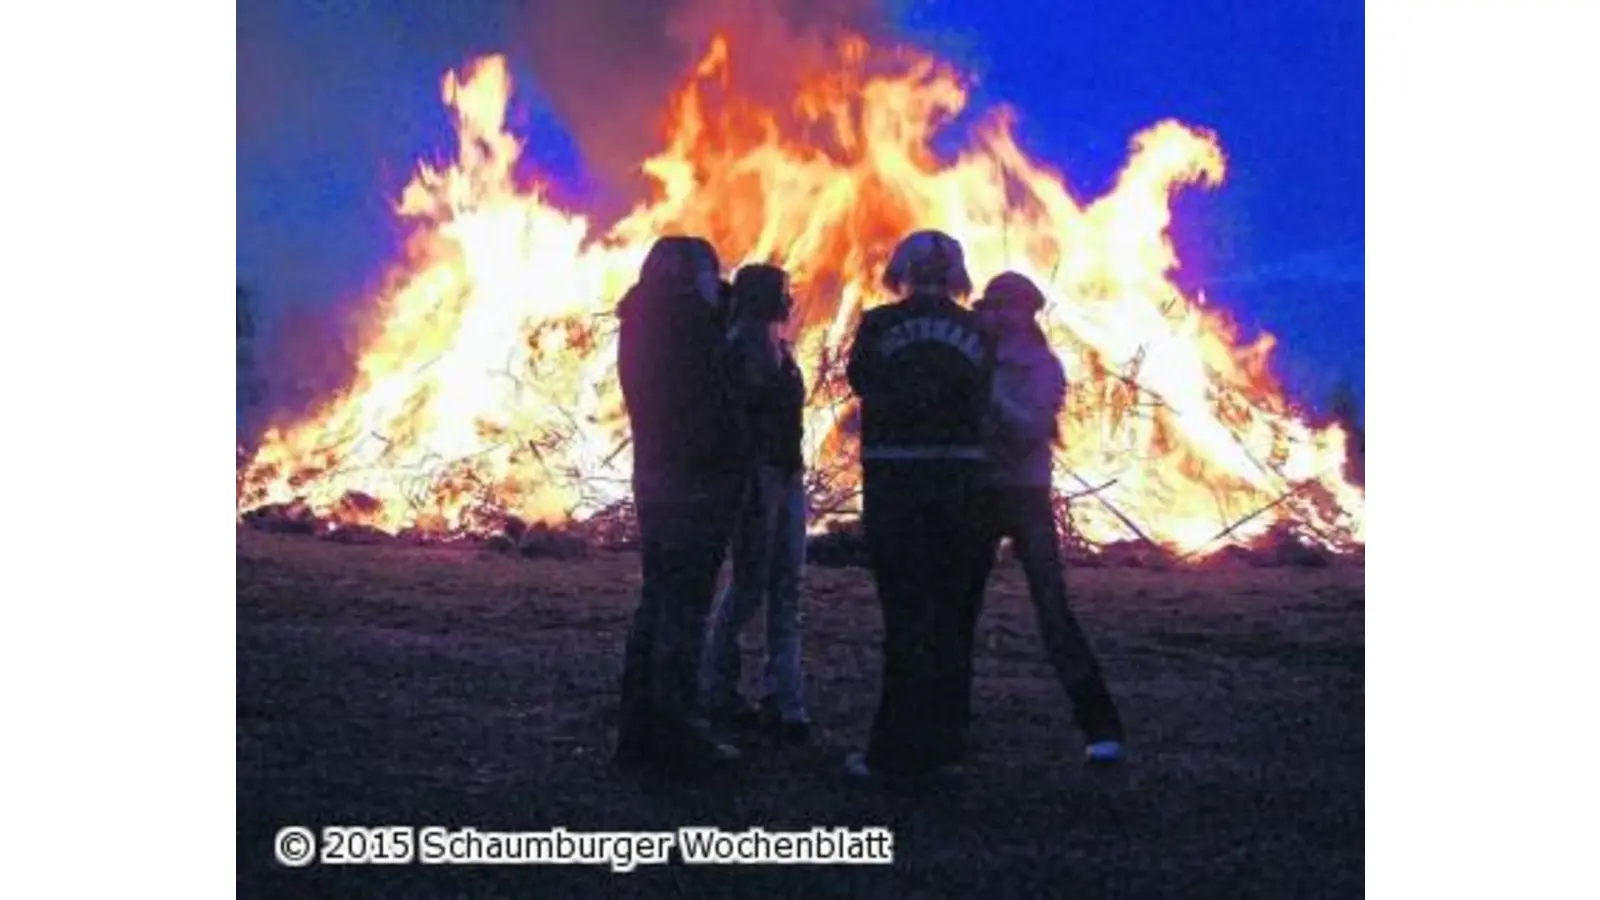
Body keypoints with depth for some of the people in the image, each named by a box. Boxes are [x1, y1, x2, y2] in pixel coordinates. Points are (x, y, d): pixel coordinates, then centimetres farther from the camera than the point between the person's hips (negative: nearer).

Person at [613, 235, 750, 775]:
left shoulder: (639, 325, 14)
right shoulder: (688, 322, -13)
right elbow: (715, 407, -16)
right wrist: (732, 471, -9)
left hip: (655, 477, 9)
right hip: (697, 482, -9)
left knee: (657, 600, 13)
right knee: (684, 609, -6)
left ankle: (639, 730, 17)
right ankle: (679, 738, -2)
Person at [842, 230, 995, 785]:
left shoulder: (879, 325, -7)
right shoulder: (975, 332, 1)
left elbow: (858, 380, 8)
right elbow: (980, 404, 6)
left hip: (895, 479, -3)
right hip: (959, 479, 3)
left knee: (905, 614, 0)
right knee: (949, 613, 12)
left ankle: (898, 753, 3)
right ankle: (941, 744, 19)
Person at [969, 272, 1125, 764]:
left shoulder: (1042, 364, -3)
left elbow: (1036, 428, -16)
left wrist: (994, 395, -24)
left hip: (1026, 495, -4)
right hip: (978, 493, 4)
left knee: (1053, 609, -10)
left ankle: (1100, 727, -7)